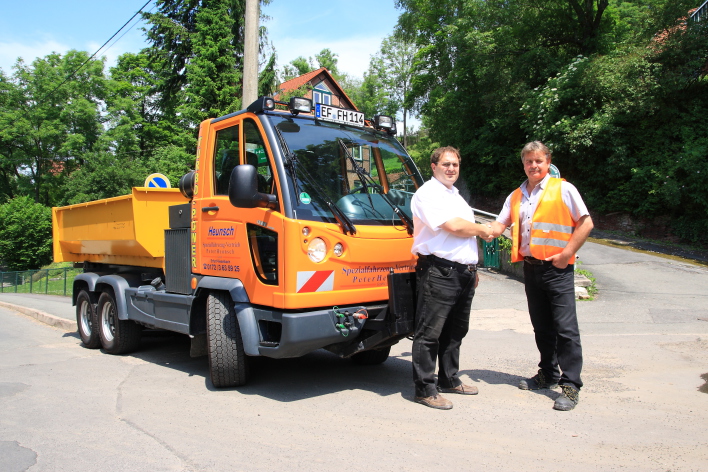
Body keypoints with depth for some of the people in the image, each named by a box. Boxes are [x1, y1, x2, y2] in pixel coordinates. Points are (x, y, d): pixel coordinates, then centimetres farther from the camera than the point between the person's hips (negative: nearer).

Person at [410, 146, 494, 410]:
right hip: (438, 272, -9)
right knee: (429, 333, -4)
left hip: (463, 272, 10)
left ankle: (449, 380, 29)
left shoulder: (456, 195, 23)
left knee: (455, 331, 16)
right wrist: (482, 230, -1)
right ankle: (425, 389, 3)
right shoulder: (428, 193, -7)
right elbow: (454, 226, -19)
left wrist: (473, 269, 21)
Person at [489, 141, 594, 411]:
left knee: (565, 328, -6)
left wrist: (567, 253, -13)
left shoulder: (563, 189, -2)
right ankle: (548, 375, 30)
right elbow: (499, 226, 8)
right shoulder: (516, 196, 14)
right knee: (541, 326, 15)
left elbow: (586, 223, -5)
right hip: (530, 267, 6)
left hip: (557, 268, -5)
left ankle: (571, 385, 2)